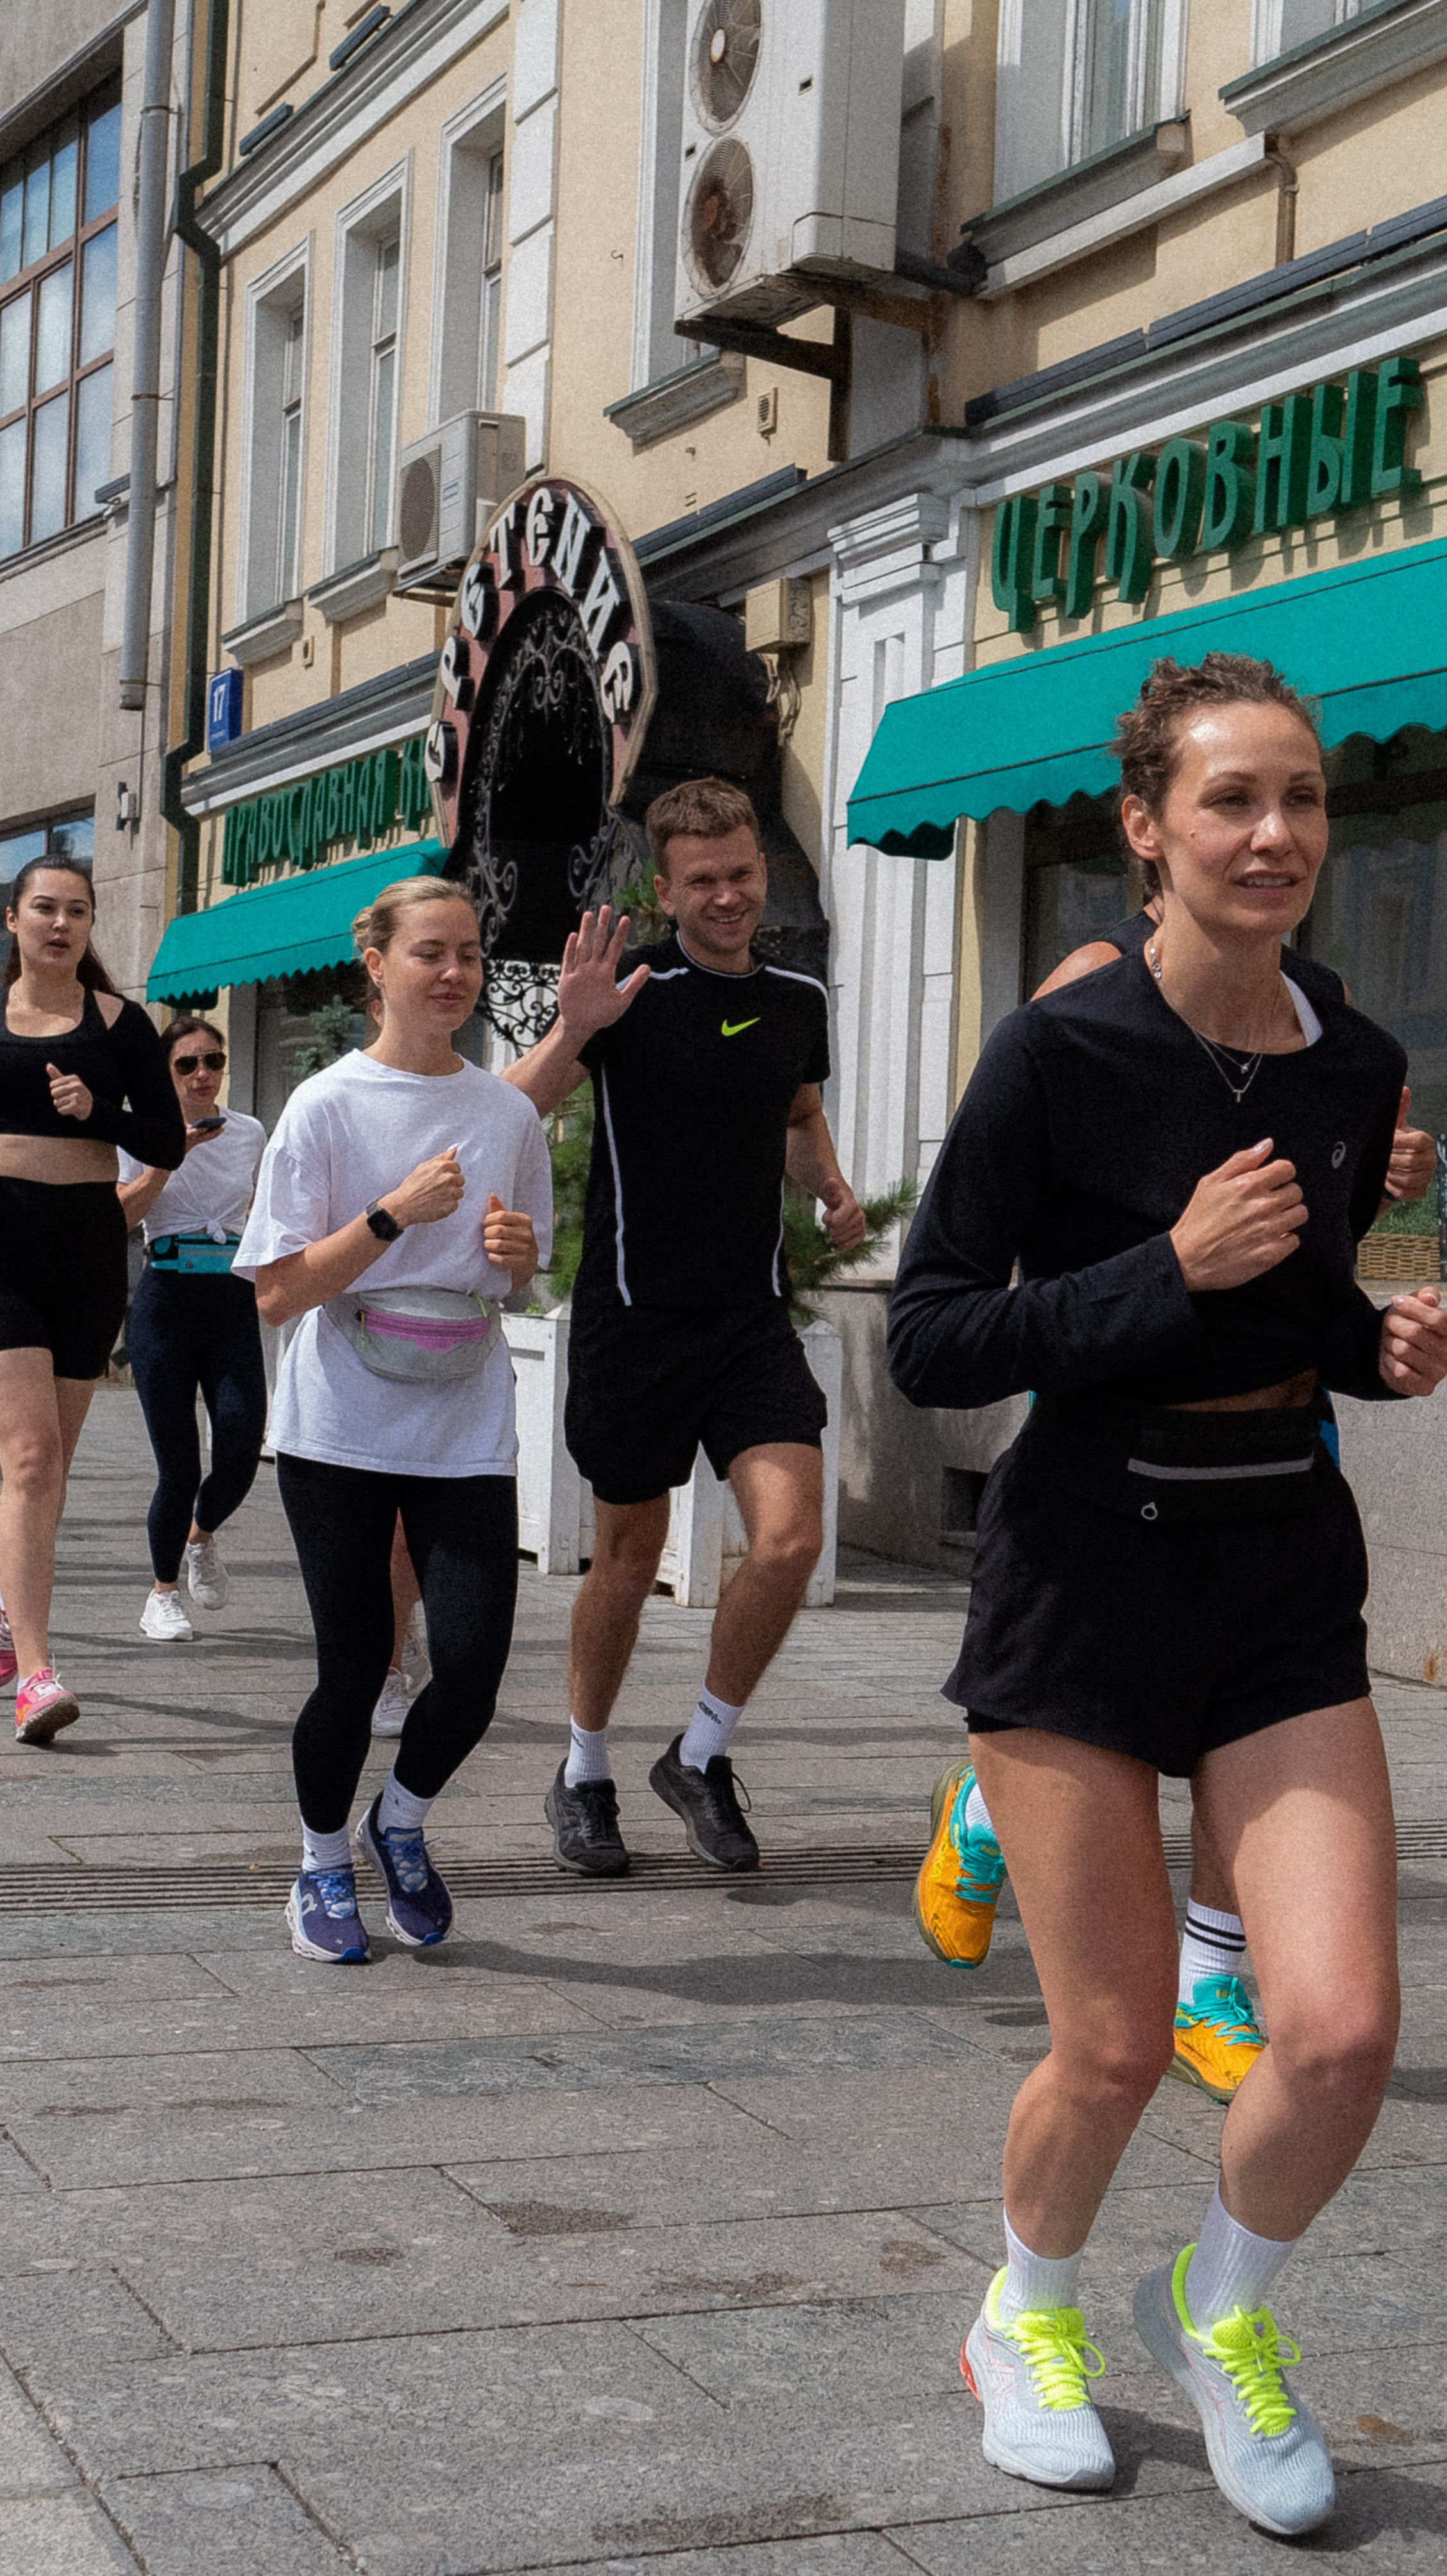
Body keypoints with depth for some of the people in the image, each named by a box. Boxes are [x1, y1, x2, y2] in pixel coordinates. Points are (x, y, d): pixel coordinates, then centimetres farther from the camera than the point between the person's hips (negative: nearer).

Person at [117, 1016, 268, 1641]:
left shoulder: (250, 1133, 11)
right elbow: (116, 1218, -11)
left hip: (234, 1299, 3)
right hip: (167, 1296, -2)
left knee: (242, 1442, -12)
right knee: (177, 1462, -4)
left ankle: (202, 1536, 21)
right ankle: (163, 1594, 16)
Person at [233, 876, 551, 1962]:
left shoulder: (508, 1113, 6)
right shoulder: (327, 1106, -5)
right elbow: (277, 1293, -8)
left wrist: (516, 1248, -4)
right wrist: (397, 1213, -18)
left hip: (467, 1430, 3)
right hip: (342, 1426, -2)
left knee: (473, 1661, -8)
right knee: (353, 1666, 1)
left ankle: (402, 1824, 22)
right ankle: (324, 1864, 26)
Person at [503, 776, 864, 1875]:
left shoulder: (800, 1000, 7)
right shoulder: (633, 994, -9)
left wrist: (834, 1189, 6)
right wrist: (572, 1031, -34)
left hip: (755, 1319, 3)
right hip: (634, 1319, -3)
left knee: (791, 1540, -12)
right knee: (629, 1560, 8)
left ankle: (702, 1756, 10)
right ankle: (584, 1776, 29)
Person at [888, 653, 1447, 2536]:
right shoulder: (1063, 1052, -12)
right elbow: (929, 1344, -12)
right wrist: (1173, 1268, -21)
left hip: (1288, 1564, 4)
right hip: (1088, 1555, -4)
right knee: (1117, 2044, 2)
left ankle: (1222, 2305, 25)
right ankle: (1029, 2317, 35)